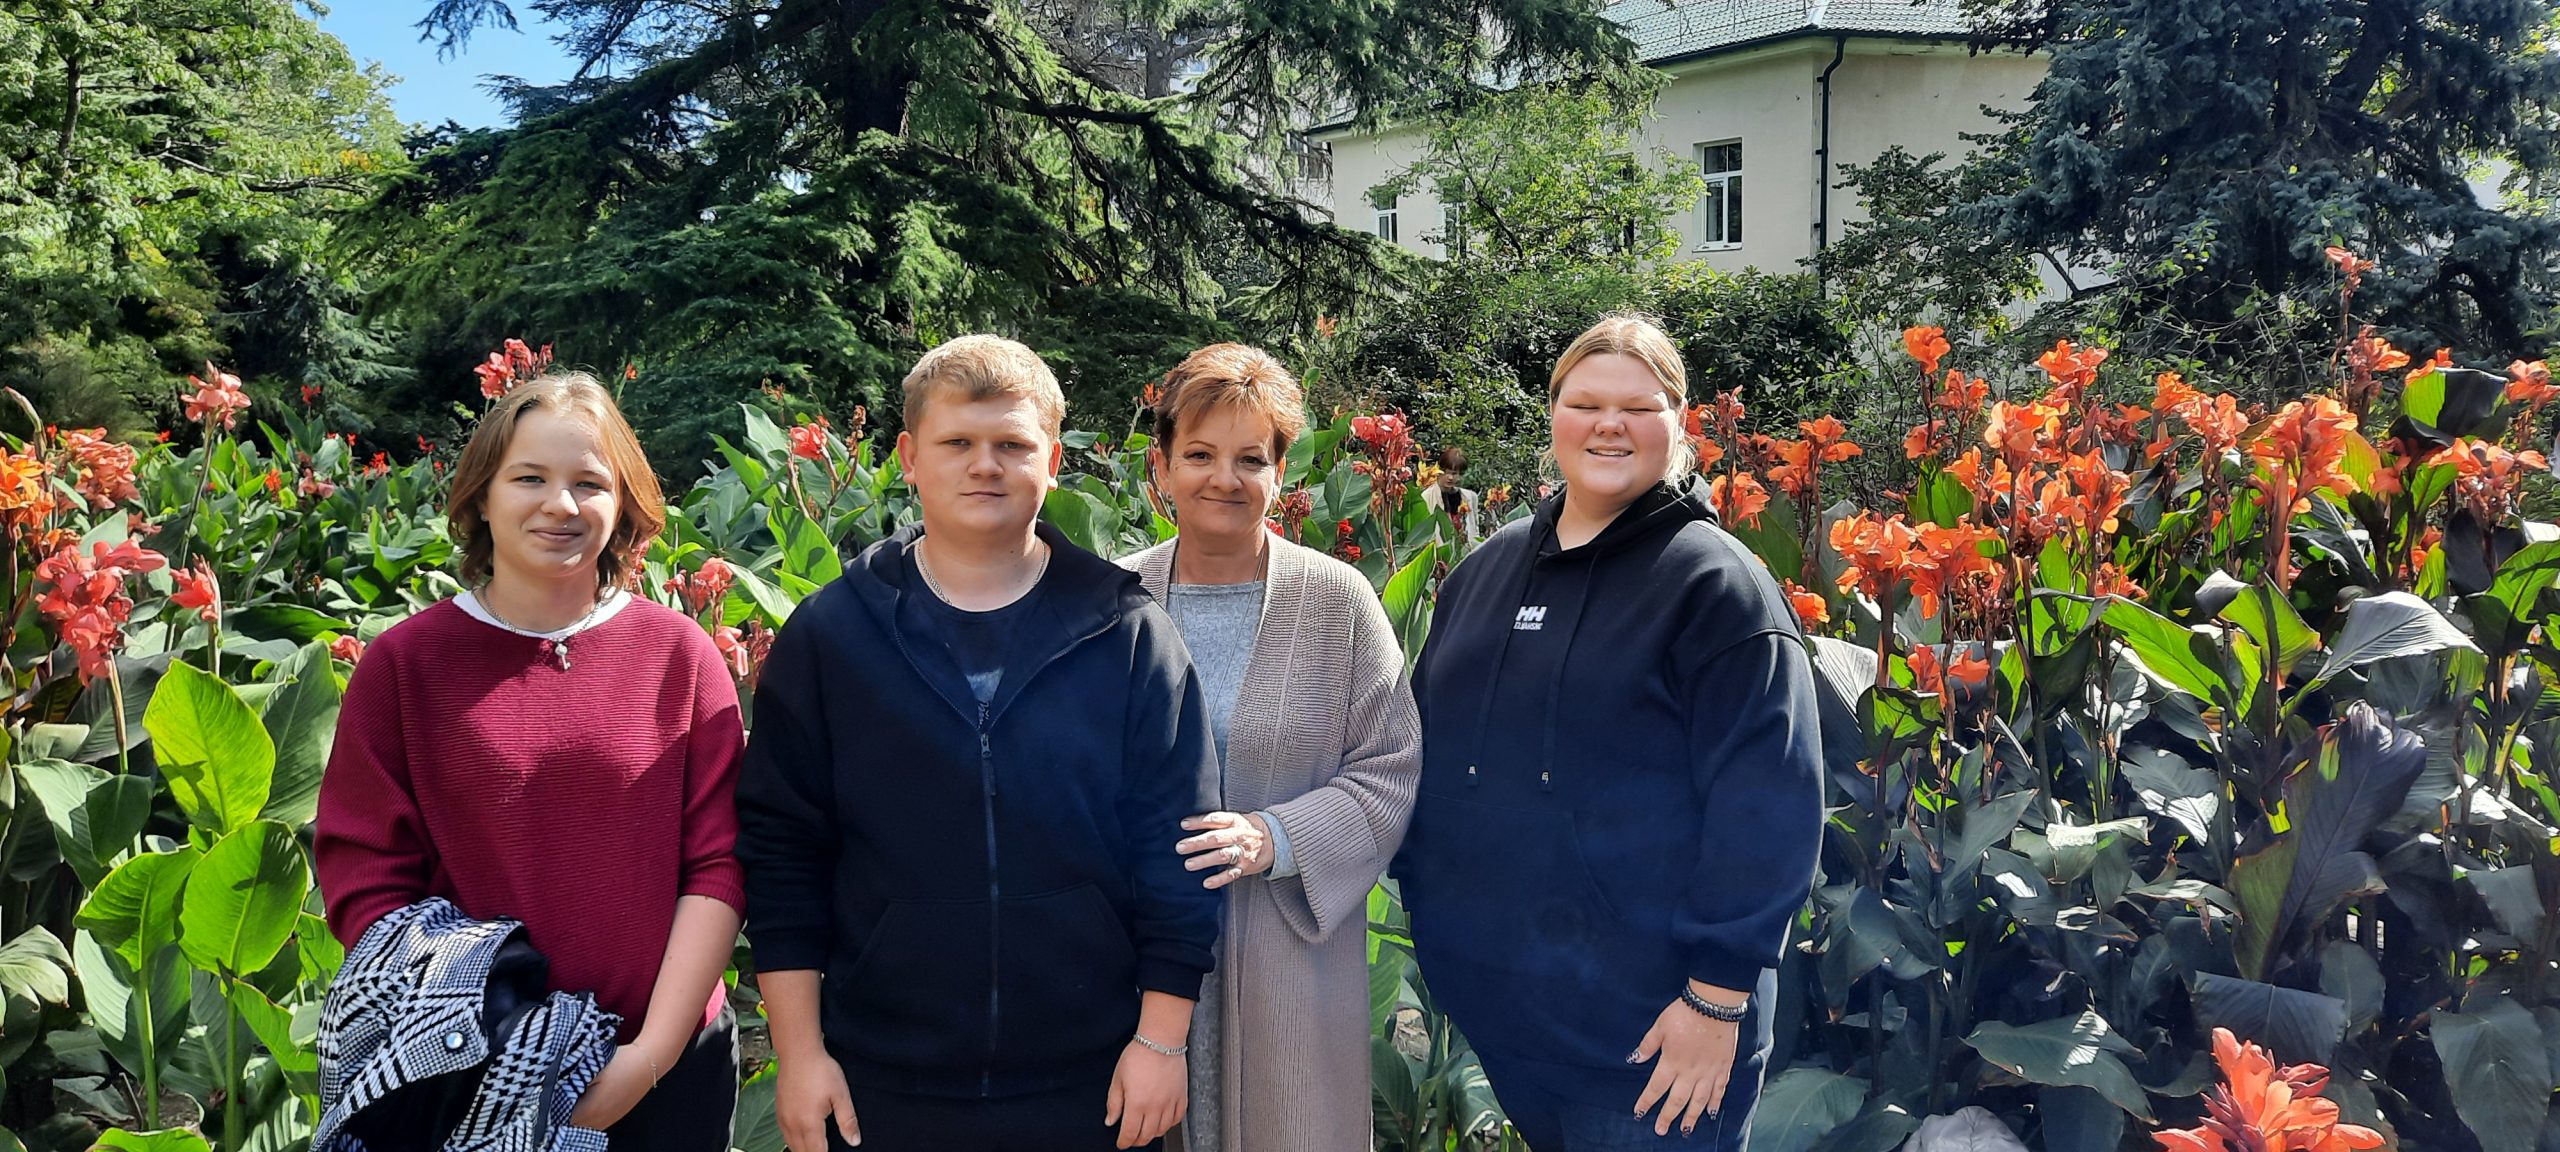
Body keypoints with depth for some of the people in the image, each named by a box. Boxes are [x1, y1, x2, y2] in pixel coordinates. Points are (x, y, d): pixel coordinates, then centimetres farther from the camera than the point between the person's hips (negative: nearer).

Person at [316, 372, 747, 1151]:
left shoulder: (680, 654, -2)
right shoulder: (404, 663, -4)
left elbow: (715, 866, -4)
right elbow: (363, 881, -4)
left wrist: (654, 1050, -12)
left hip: (669, 1068, 1)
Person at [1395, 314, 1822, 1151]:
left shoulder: (1716, 583, -10)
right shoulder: (1486, 570, 8)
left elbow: (1767, 805, -15)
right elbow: (1424, 755, 16)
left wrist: (1719, 997, -18)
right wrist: (1430, 923, 13)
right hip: (1492, 1001, 6)